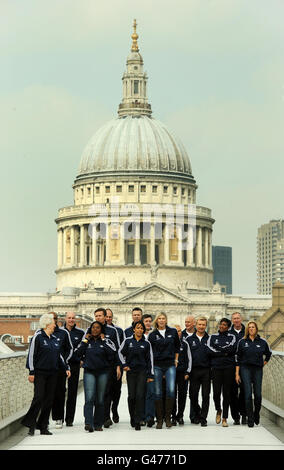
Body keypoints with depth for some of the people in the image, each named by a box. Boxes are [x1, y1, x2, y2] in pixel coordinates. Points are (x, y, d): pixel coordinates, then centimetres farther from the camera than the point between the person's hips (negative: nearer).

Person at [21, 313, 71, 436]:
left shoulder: (54, 339, 15)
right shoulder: (38, 336, -5)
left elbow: (59, 355, 23)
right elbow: (31, 354, -7)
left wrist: (66, 368, 13)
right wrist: (31, 372, -11)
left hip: (52, 373, 7)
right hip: (40, 373, -6)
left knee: (49, 399, 4)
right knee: (39, 397, -13)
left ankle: (43, 426, 9)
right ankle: (31, 424, -3)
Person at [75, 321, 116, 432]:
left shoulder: (106, 341, 6)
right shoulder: (86, 340, 10)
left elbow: (112, 352, -11)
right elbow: (78, 353, 0)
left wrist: (104, 340, -7)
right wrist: (85, 341, -2)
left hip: (103, 372, 1)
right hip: (89, 372, 0)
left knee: (100, 399, 5)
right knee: (89, 398, -14)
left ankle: (98, 424, 13)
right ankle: (88, 423, -22)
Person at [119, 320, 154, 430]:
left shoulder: (146, 343, 4)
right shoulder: (127, 341, 4)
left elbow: (150, 359, 7)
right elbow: (121, 352, 15)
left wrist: (151, 375, 4)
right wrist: (124, 364, 4)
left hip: (142, 372, -1)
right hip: (130, 371, 1)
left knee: (140, 395, -10)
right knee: (131, 395, 0)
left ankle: (138, 421, -8)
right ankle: (132, 417, 20)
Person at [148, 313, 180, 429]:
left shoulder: (173, 332, 8)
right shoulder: (152, 335, 5)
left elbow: (177, 346, 17)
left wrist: (176, 360, 12)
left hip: (170, 365, 0)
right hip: (157, 366, 0)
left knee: (171, 390, -15)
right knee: (158, 393, -1)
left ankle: (168, 417, -3)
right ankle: (159, 419, 6)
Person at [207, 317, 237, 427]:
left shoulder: (232, 337, 11)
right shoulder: (212, 337, 12)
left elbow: (232, 349, -7)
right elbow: (209, 350, -4)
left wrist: (218, 349, -6)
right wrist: (224, 353, -8)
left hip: (229, 368, 0)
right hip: (216, 367, 0)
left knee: (227, 393, -1)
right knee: (216, 392, -8)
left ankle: (224, 418, 4)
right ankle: (218, 410, 21)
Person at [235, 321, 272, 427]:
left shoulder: (262, 342, 6)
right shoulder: (242, 342, 4)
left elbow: (268, 354, 23)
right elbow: (238, 359, 5)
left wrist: (263, 364, 12)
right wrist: (237, 374, 0)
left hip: (258, 370, 1)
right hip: (245, 368, -1)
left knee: (258, 394, -1)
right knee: (248, 394, -8)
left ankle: (256, 414, 24)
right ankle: (250, 419, -5)